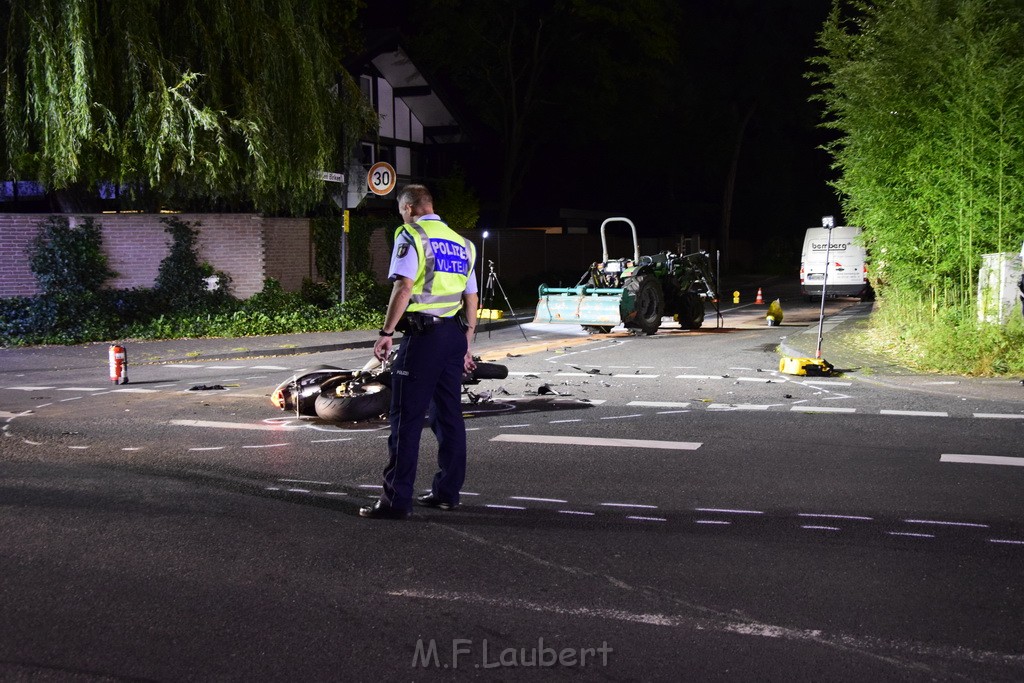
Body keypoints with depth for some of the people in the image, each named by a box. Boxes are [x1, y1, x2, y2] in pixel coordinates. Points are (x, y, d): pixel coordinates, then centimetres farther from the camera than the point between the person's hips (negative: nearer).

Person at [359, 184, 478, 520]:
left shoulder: (411, 235, -3)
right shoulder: (461, 243, 18)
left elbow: (404, 287, -16)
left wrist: (386, 333, -14)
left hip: (423, 335, -7)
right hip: (455, 334, 7)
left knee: (406, 417, -5)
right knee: (449, 415, 14)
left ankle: (396, 499, -5)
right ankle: (447, 492, 20)